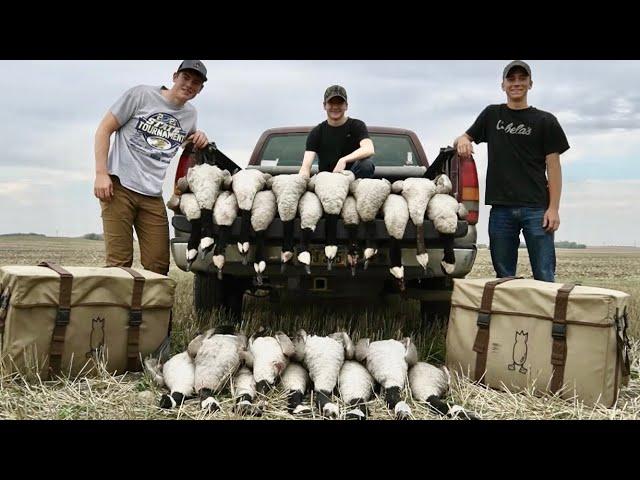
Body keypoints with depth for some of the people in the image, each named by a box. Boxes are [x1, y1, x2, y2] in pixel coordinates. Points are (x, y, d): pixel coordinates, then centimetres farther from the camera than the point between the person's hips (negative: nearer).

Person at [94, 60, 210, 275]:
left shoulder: (190, 114, 15)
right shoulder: (141, 95, -1)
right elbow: (104, 130, 0)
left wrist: (200, 142, 7)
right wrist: (101, 174, -10)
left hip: (153, 196, 5)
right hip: (119, 186, -5)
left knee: (159, 266, 0)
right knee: (119, 262, -8)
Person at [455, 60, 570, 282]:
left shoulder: (545, 121, 8)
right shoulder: (492, 115, 16)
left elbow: (553, 167, 4)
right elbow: (463, 141, 22)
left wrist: (553, 208, -6)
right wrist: (462, 140, -5)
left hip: (536, 208, -2)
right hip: (501, 208, 3)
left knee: (544, 277, -4)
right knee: (504, 277, 7)